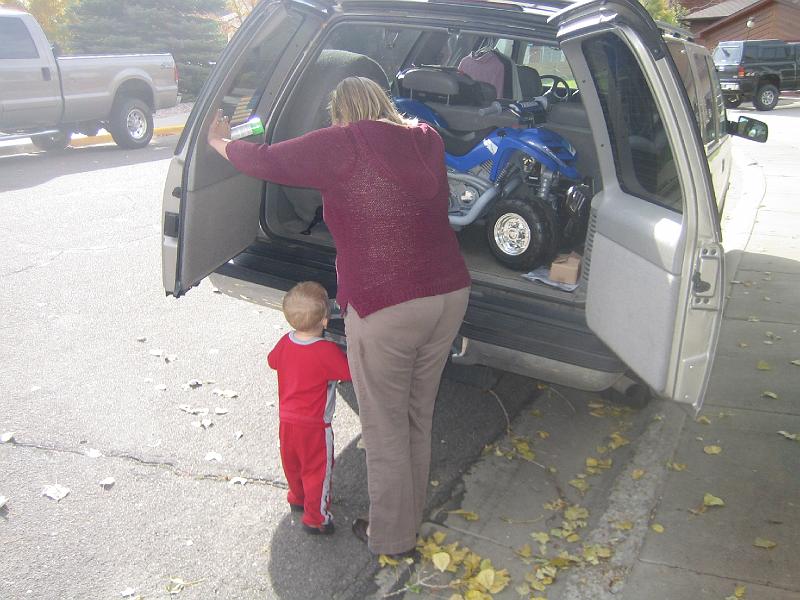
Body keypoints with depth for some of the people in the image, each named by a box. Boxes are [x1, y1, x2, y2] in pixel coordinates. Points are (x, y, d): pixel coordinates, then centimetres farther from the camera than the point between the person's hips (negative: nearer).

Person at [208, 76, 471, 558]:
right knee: (419, 417, 22)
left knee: (386, 428, 11)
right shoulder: (426, 141, 9)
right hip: (450, 295, 7)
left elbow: (266, 161, -2)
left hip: (386, 308, -7)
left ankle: (391, 537, 28)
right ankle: (412, 517, 40)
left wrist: (222, 143, 19)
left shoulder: (341, 144, -7)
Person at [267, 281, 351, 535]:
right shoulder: (327, 352, -26)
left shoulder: (285, 343, -6)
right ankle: (316, 518, 20)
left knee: (292, 464, 26)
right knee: (317, 470, 10)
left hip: (287, 420, 7)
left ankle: (297, 498, 48)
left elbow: (272, 360, 13)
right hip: (314, 426, -6)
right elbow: (350, 372, -19)